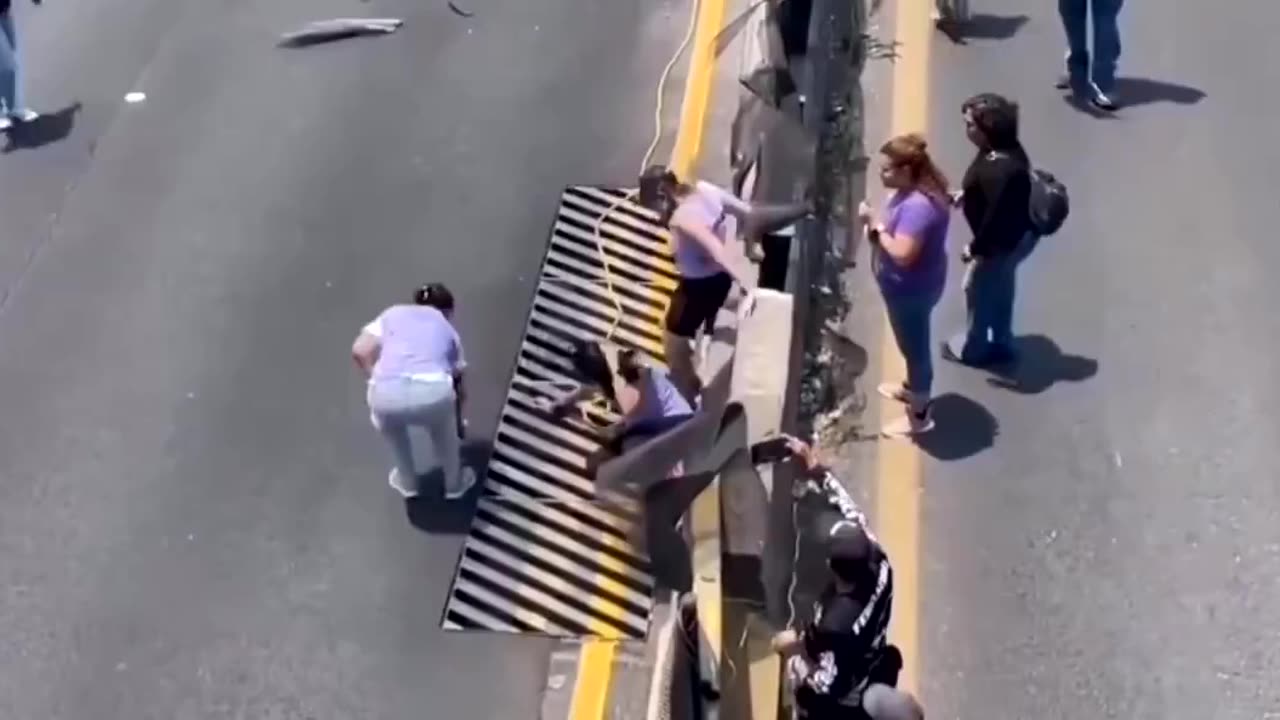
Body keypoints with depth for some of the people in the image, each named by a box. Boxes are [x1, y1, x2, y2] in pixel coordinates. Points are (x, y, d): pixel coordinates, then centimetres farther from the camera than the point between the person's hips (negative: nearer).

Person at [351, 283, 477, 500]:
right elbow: (458, 386, 42)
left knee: (391, 424, 38)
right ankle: (455, 483, 52)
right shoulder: (447, 330, 31)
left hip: (386, 393, 0)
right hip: (433, 392, 0)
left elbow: (359, 351, 12)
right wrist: (458, 423, 60)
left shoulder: (393, 313, 28)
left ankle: (407, 483, 52)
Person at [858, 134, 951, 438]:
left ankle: (919, 415, 26)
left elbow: (902, 254, -37)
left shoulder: (918, 206, -34)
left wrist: (876, 226, -29)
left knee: (915, 345, 9)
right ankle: (912, 388, 53)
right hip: (907, 287, 10)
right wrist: (877, 226, -6)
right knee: (912, 343, 30)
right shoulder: (912, 192, -3)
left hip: (912, 290, -10)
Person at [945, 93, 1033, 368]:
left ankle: (974, 347, 36)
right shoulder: (1004, 149, -7)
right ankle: (999, 344, 44)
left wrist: (976, 248, -19)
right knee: (999, 290, 26)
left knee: (978, 289, 14)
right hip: (1013, 235, 9)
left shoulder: (1001, 170, -37)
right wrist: (967, 193, 12)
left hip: (1002, 242, -9)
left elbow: (997, 217, -31)